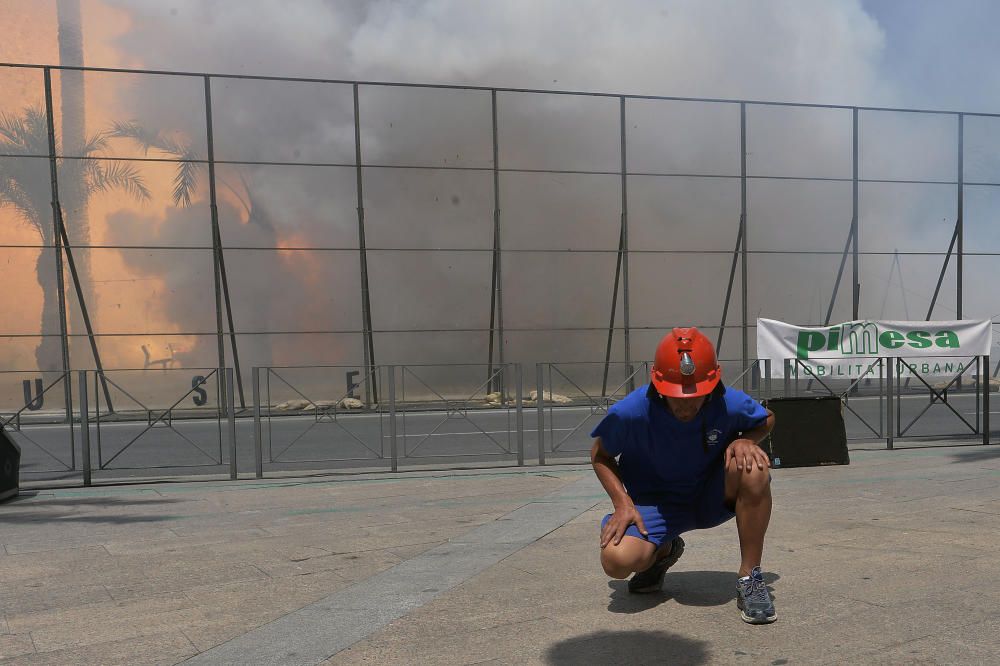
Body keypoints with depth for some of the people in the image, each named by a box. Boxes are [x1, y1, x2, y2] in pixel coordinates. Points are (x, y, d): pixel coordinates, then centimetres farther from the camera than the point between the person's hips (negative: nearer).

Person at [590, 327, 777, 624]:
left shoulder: (731, 405, -23)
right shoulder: (631, 412, -25)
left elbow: (767, 419, 3)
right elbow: (600, 455, -5)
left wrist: (745, 440, -21)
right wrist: (622, 503, -19)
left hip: (713, 497, 1)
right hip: (654, 501, 0)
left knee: (753, 467, -33)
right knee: (617, 560, -28)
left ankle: (750, 579, -15)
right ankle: (663, 551, 13)